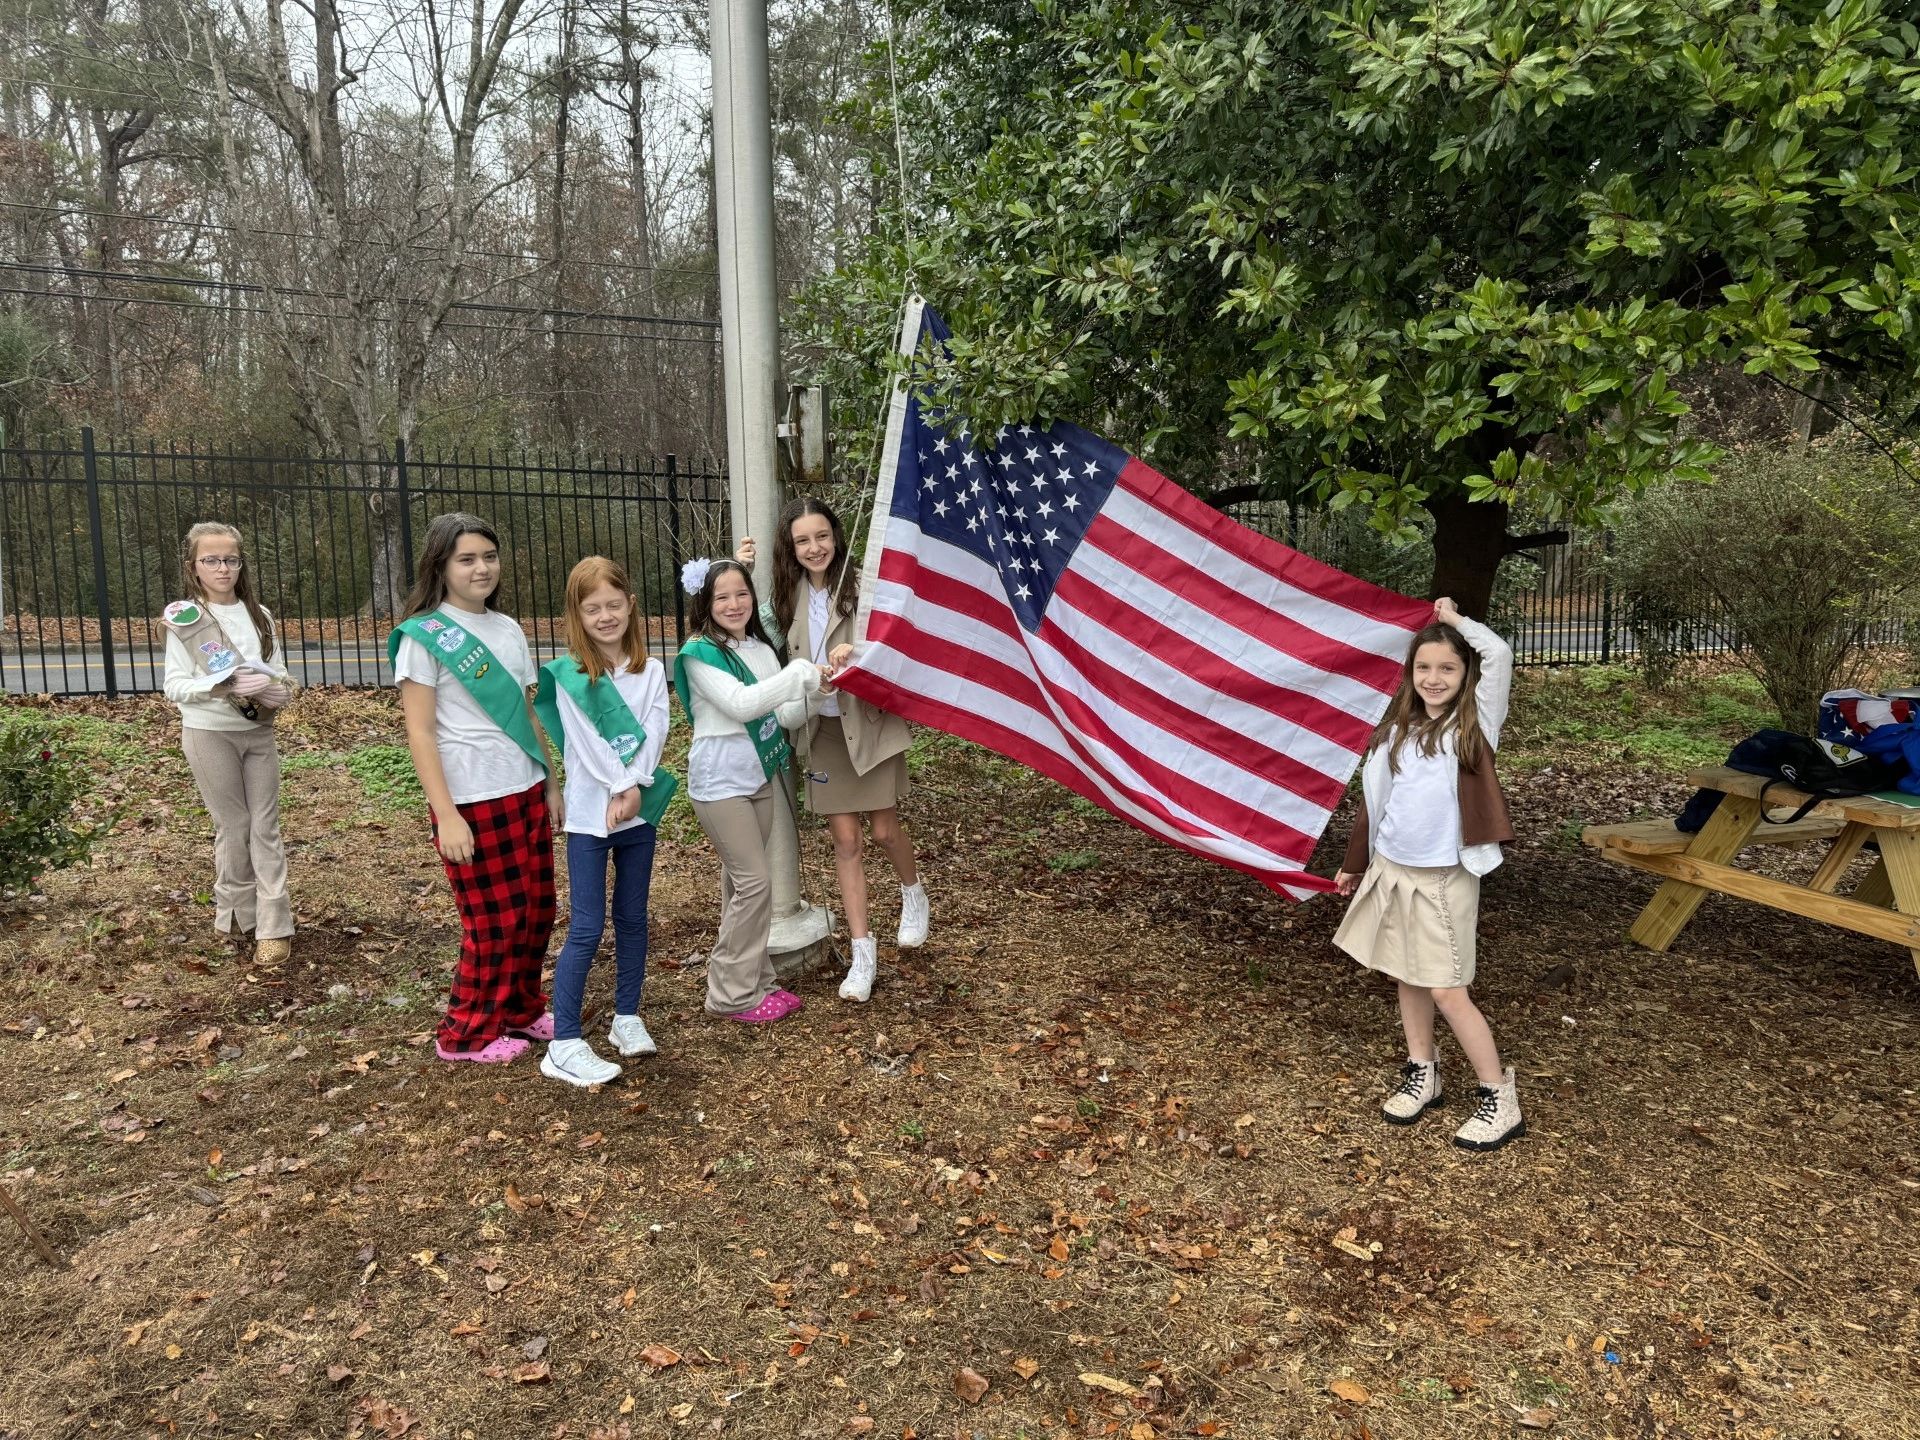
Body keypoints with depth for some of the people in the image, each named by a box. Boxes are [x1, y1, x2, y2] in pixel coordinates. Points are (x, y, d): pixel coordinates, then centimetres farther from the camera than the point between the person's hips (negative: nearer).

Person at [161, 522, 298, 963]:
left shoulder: (258, 615, 5)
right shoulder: (183, 619, -5)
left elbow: (278, 671, 11)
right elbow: (174, 686, -8)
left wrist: (281, 692, -11)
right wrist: (224, 686, -24)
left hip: (259, 731, 3)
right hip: (209, 733, -3)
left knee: (265, 826, 2)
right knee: (233, 826, 6)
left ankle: (273, 926, 5)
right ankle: (238, 912, 24)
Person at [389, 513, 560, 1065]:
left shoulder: (507, 628, 10)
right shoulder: (424, 635, -9)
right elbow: (420, 734, -12)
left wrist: (551, 784, 13)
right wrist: (447, 815, -17)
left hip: (525, 792, 6)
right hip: (472, 801, -6)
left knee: (537, 911, 12)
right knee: (495, 923, 3)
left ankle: (520, 1011, 31)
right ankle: (466, 1034, 21)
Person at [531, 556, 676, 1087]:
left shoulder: (650, 670, 4)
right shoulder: (568, 675, -6)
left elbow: (655, 731, -7)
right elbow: (586, 743, -12)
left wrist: (635, 785, -18)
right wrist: (618, 789, -15)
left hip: (640, 808, 4)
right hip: (590, 813, -4)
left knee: (632, 918, 12)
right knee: (586, 929, -5)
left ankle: (627, 1018, 26)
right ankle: (564, 1046, 0)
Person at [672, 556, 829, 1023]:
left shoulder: (760, 648, 8)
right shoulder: (699, 653, -11)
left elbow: (784, 716, 7)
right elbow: (740, 704, -25)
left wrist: (814, 696, -12)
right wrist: (800, 674, -24)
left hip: (763, 775, 6)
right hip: (721, 780, -6)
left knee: (742, 881, 13)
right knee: (754, 881, -7)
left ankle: (754, 979, 22)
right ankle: (734, 995, 4)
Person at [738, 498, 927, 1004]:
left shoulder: (862, 585, -12)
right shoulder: (788, 594, 2)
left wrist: (857, 650, -36)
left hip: (868, 721, -3)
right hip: (823, 729, 4)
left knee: (884, 830, 4)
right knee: (846, 840, 6)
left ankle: (914, 894, 38)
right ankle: (863, 951, 14)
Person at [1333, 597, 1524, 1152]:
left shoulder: (1475, 723, -5)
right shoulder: (1397, 728, 6)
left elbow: (1499, 654, -21)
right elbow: (1373, 799, 14)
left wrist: (1455, 619, -4)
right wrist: (1355, 863, 19)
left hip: (1444, 878, -5)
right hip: (1392, 871, 5)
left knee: (1448, 992, -4)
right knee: (1408, 978, 15)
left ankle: (1501, 1100, 10)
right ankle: (1421, 1075, 31)